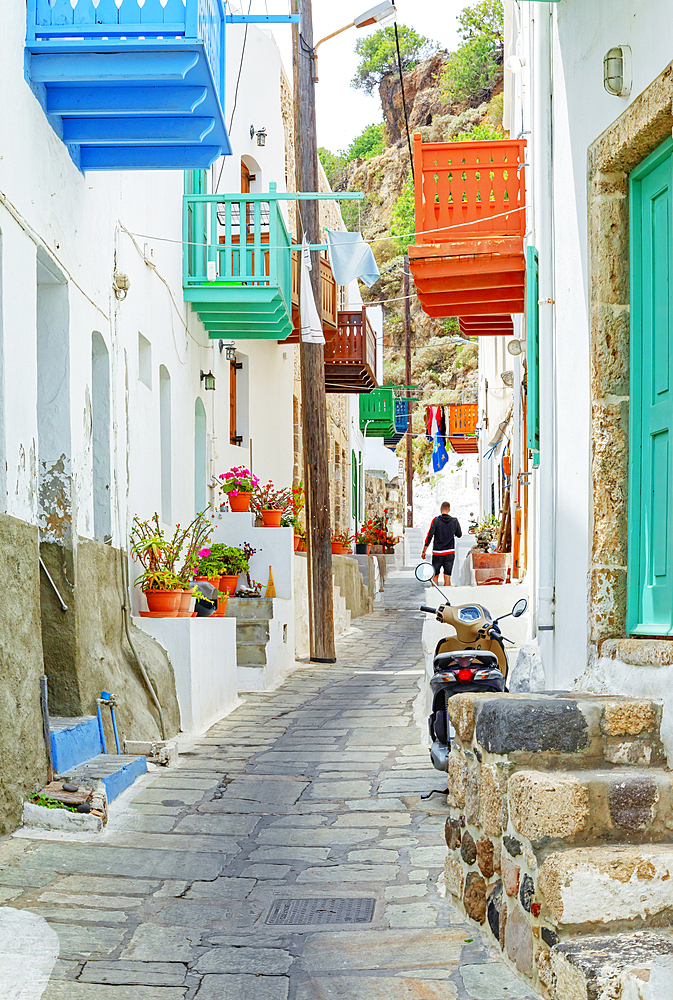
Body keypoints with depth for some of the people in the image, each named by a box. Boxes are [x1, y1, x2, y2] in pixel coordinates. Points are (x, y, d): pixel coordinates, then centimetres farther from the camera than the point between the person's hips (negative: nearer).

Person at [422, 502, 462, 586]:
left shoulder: (436, 520, -7)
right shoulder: (454, 521, -1)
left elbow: (429, 536, -9)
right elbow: (459, 535, 11)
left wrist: (424, 551, -3)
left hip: (437, 553, -1)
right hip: (450, 553, 1)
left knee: (435, 576, 10)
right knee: (447, 577, 3)